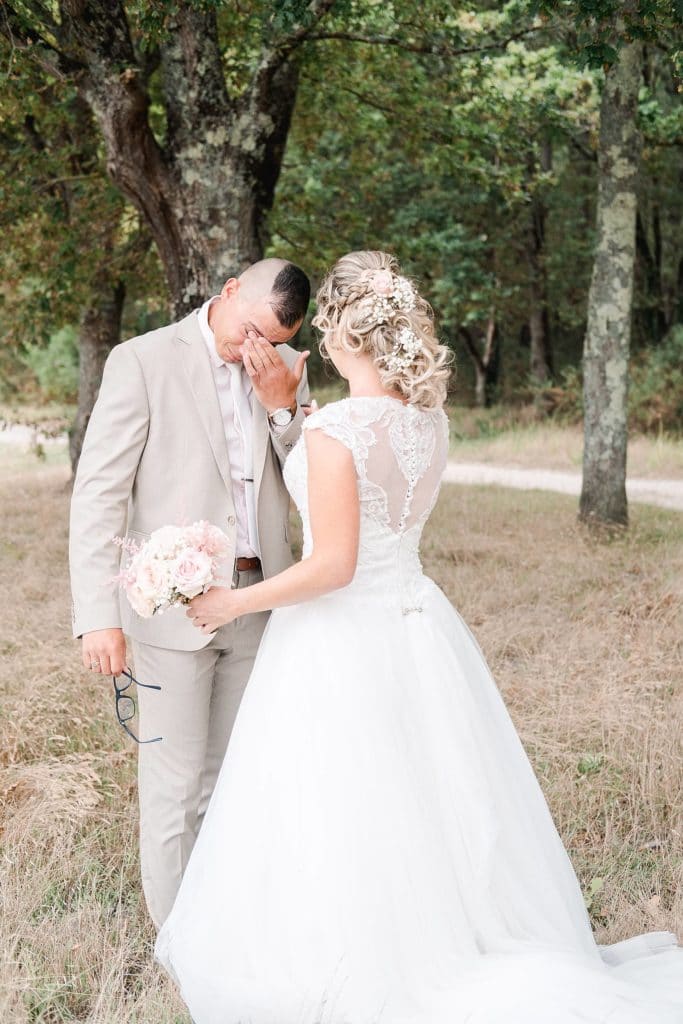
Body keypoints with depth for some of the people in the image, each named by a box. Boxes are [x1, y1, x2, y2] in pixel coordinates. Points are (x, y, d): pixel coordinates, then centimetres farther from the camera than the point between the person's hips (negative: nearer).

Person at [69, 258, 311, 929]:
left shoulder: (286, 371, 8)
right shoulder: (143, 361, -7)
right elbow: (98, 494, -10)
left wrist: (283, 406, -9)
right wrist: (98, 615, -18)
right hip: (174, 607, -4)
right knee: (175, 788, 2)